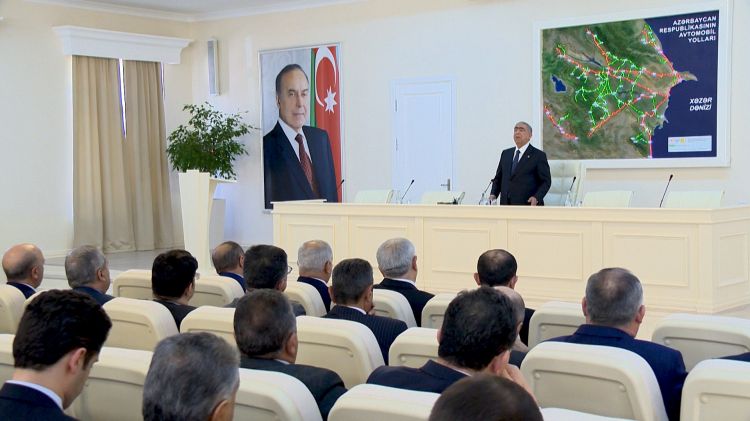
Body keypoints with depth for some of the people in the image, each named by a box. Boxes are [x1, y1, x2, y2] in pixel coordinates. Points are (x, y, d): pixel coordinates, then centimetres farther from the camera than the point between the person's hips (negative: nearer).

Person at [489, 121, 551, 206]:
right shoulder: (506, 154, 15)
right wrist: (493, 194, 1)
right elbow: (498, 177, 19)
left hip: (528, 205, -5)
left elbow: (546, 181, -3)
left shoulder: (538, 155, -1)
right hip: (506, 207, 5)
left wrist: (537, 198, -20)